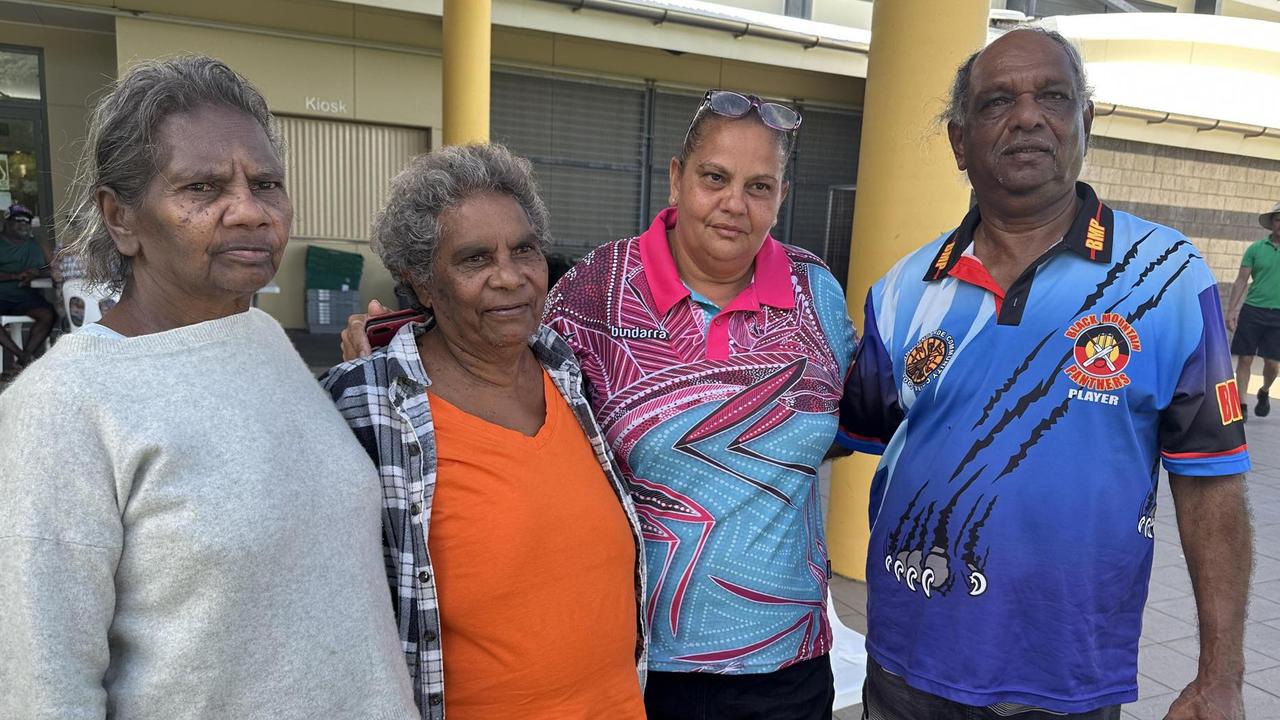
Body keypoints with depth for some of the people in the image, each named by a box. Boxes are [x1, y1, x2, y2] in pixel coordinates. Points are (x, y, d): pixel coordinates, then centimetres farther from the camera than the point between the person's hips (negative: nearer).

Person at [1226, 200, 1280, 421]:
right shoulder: (1256, 249, 4)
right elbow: (1241, 281, 5)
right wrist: (1231, 310, -2)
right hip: (1252, 310, 0)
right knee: (1244, 359, -1)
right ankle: (1241, 405, 7)